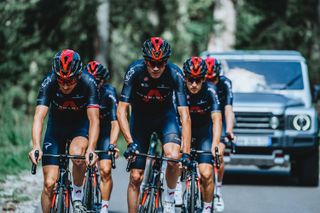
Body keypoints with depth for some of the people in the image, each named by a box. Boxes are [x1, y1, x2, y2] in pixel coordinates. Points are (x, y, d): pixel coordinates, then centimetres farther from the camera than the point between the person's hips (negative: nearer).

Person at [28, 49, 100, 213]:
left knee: (77, 155, -34)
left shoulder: (88, 83, -29)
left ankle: (77, 195, -8)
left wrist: (91, 149, -50)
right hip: (56, 125, 1)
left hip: (80, 125, -1)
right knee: (49, 183, -8)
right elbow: (39, 117, -36)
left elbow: (94, 119, -34)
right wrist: (36, 147, -52)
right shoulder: (49, 83, -28)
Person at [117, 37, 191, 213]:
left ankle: (169, 198, -2)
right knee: (135, 176, -3)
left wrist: (186, 153, -38)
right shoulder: (135, 71, -28)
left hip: (165, 115, 0)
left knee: (174, 157, -27)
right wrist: (130, 143, -38)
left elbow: (185, 117, -30)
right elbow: (121, 110, -28)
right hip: (140, 117, 1)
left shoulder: (175, 74, -28)